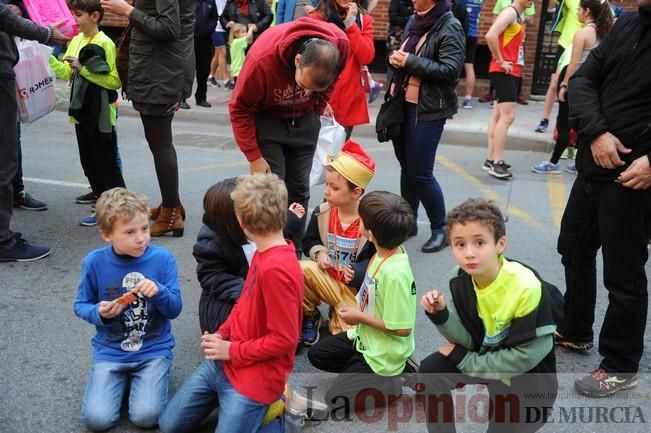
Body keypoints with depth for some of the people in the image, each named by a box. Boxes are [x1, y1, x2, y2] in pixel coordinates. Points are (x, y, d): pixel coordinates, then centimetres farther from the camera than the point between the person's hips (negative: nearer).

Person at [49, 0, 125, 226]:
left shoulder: (105, 44, -14)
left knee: (105, 161, -2)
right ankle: (99, 192, 33)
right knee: (88, 158, 17)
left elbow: (115, 81, -21)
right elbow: (66, 73, 9)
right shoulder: (76, 40, 9)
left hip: (100, 113, -8)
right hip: (81, 110, 8)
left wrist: (84, 69, -22)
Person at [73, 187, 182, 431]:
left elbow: (175, 309, -6)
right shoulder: (94, 262, -8)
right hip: (110, 351, 1)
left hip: (154, 349, -1)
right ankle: (122, 379, 16)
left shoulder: (162, 258, -10)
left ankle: (137, 379, 15)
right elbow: (81, 305, 5)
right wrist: (99, 313, -18)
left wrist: (159, 292, -27)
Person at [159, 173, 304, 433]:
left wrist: (232, 351, -15)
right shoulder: (263, 253, 3)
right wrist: (220, 335, 0)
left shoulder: (277, 269, -28)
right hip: (226, 360, 9)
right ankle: (235, 403, 21)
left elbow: (284, 339, -25)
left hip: (256, 376, -9)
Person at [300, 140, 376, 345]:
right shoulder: (322, 212, -6)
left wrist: (358, 271, -23)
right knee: (301, 270, -28)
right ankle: (309, 317, -1)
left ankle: (338, 315, 19)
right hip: (328, 278, 3)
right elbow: (309, 241, 11)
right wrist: (319, 253, -11)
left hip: (356, 287, -3)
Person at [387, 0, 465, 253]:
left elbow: (450, 71, -20)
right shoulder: (415, 21, 12)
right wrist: (397, 59, 2)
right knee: (406, 166, 12)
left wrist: (410, 61, -18)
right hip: (403, 104, 7)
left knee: (420, 172, -6)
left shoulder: (449, 27, -10)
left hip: (429, 110, -7)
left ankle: (440, 229, 10)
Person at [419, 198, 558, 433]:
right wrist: (441, 314, -26)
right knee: (430, 370, -9)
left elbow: (526, 357, -25)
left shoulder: (526, 288, -31)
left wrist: (466, 361, -19)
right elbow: (469, 339, -7)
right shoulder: (461, 279, -13)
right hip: (485, 356, 5)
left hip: (527, 375, -5)